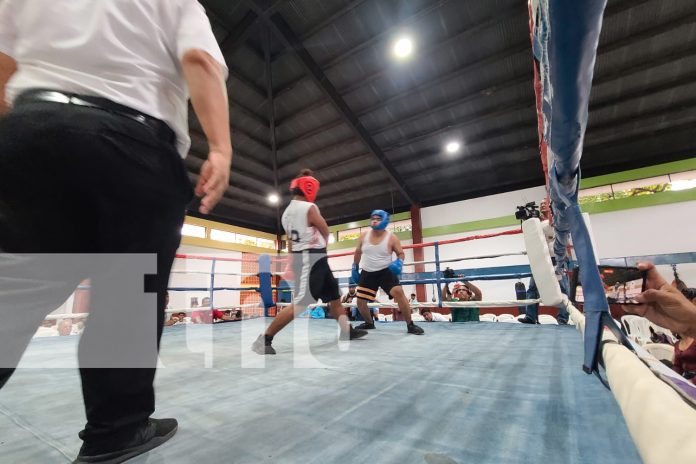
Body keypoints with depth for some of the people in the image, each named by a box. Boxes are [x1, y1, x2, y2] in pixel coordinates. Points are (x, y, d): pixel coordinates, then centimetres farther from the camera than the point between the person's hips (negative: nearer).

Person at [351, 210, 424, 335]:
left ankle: (410, 325, -7)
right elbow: (358, 253, 14)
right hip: (367, 273, 3)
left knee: (399, 292, -22)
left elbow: (401, 253, 1)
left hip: (385, 271, -3)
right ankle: (369, 323, 31)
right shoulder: (364, 236, -1)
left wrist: (399, 262, -20)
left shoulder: (391, 238, -9)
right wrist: (354, 268, 15)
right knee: (360, 301, 3)